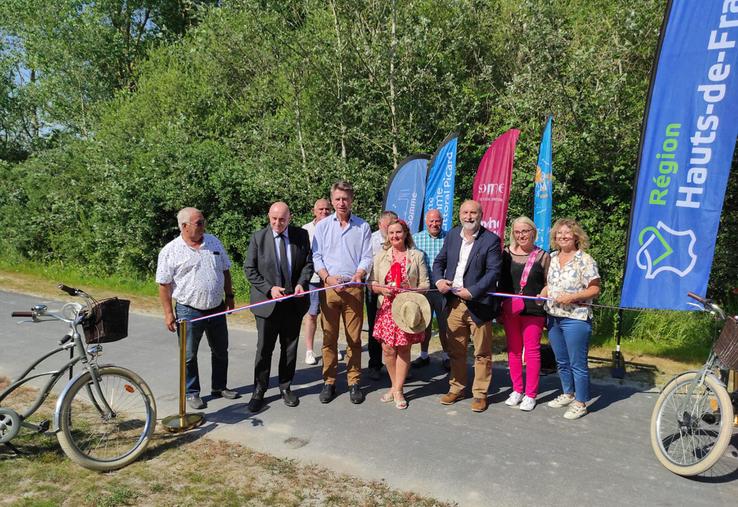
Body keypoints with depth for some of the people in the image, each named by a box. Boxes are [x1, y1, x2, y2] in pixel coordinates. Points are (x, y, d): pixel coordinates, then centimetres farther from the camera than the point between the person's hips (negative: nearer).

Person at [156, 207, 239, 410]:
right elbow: (164, 285, -8)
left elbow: (225, 270, 13)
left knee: (220, 351, 16)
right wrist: (168, 313, -10)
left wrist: (229, 296, 13)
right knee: (189, 355, 8)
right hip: (188, 311, -5)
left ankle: (219, 387, 32)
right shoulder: (170, 251, -10)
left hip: (217, 309, 5)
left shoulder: (213, 241, 4)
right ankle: (192, 393, 23)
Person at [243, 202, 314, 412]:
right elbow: (250, 269, -4)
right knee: (264, 349, 4)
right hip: (267, 301, -2)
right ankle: (259, 391, 18)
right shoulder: (258, 237, -5)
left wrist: (302, 283, -13)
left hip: (294, 302, 2)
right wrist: (269, 289, -15)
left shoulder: (301, 235, 0)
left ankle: (285, 387, 29)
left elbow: (308, 263, 6)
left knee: (290, 348, 13)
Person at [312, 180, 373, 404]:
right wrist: (328, 278, -11)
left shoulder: (362, 227, 7)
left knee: (354, 338, 3)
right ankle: (329, 382, 13)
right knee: (329, 337, 4)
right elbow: (316, 257, 5)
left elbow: (367, 257, 4)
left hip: (354, 288, 0)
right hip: (328, 287, 1)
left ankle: (354, 382, 13)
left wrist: (359, 274, -16)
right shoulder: (322, 226, 9)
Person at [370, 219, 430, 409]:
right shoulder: (381, 256, 9)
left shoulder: (417, 256, 4)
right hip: (387, 308, 2)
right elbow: (372, 283, 9)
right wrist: (382, 289, -11)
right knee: (388, 349, 2)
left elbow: (425, 284, 3)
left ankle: (398, 390, 14)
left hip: (408, 308, -1)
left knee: (403, 349, 3)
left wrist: (411, 291, -14)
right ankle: (395, 386, 22)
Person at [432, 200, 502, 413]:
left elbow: (493, 272, -13)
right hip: (454, 303, 5)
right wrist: (439, 280, -5)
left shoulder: (491, 240, -7)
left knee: (482, 352, 7)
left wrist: (472, 291, -20)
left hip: (478, 303, -4)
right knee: (455, 350, 15)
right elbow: (439, 261, 15)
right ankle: (456, 388, 29)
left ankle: (480, 393, 19)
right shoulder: (452, 235, 8)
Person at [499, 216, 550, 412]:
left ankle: (530, 395, 11)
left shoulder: (543, 256, 1)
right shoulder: (507, 254, 7)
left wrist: (540, 298, -10)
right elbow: (501, 282, 11)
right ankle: (517, 390, 23)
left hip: (533, 310, -3)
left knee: (532, 351, 1)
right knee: (513, 350, 10)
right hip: (510, 310, 3)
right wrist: (500, 307, 7)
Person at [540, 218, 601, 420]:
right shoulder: (552, 258, 9)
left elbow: (595, 289, -11)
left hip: (575, 319, -7)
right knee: (561, 361, 18)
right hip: (554, 318, 7)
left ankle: (580, 403, 15)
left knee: (577, 363, 2)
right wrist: (543, 294, -1)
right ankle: (568, 394, 35)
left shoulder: (585, 260, -10)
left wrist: (572, 297, -21)